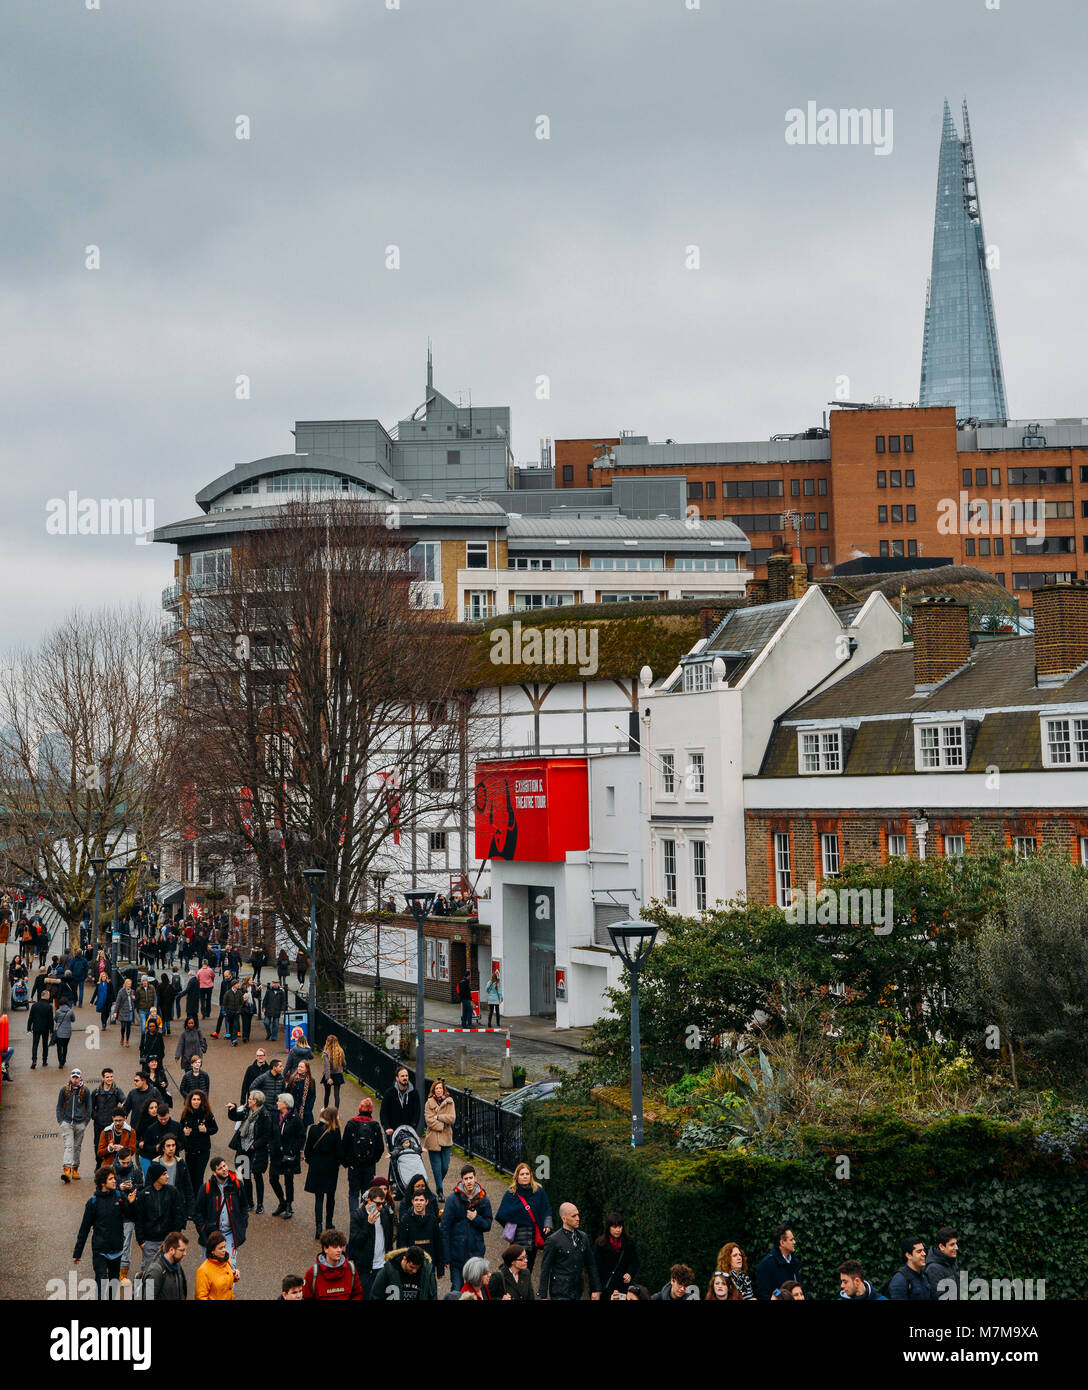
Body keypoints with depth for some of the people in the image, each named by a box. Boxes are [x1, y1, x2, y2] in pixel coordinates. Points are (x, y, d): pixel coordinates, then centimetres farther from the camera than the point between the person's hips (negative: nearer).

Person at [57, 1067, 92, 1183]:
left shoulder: (85, 1090, 1)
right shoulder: (64, 1089, 1)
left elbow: (88, 1108, 8)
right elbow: (59, 1107, 8)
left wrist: (86, 1122, 3)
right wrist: (60, 1121, 0)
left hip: (80, 1124, 1)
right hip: (67, 1122, -1)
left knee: (77, 1147, 9)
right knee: (68, 1146, -12)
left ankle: (75, 1169, 20)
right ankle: (67, 1170, -23)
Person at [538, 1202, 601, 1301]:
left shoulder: (582, 1237, 10)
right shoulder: (553, 1240, -8)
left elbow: (591, 1265, 15)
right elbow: (545, 1270, -6)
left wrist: (596, 1289, 10)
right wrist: (543, 1296, -9)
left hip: (577, 1293, 6)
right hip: (560, 1294, -5)